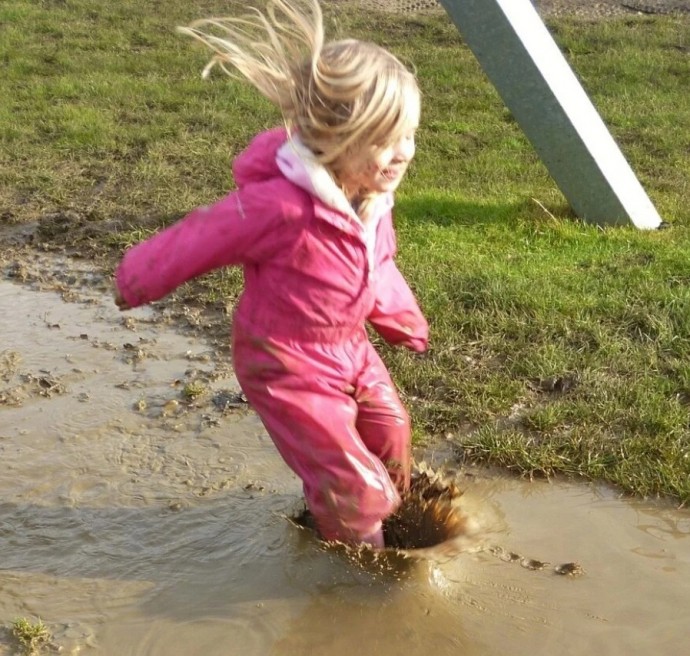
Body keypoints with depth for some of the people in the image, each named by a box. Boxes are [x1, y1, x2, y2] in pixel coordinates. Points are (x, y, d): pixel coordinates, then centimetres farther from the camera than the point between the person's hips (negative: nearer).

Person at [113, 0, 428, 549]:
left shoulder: (370, 192, -10)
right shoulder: (284, 205, -36)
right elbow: (199, 240, -22)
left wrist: (405, 321, 22)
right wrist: (136, 282, -6)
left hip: (349, 349, 8)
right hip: (288, 366, -7)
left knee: (392, 437, 22)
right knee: (356, 488, -1)